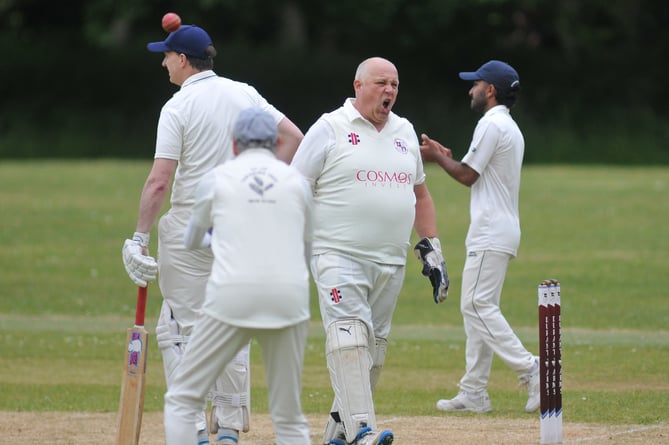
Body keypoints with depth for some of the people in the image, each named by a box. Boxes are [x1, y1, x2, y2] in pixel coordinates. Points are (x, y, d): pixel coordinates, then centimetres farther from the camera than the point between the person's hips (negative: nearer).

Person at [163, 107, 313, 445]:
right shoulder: (296, 181, 12)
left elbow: (192, 241, 26)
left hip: (232, 296, -2)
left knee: (182, 398, 7)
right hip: (289, 298, 2)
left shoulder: (216, 178, 10)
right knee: (289, 416, 10)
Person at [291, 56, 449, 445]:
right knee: (350, 337, -20)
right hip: (339, 256, -6)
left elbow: (420, 194, 25)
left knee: (374, 349, 6)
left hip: (390, 263, 6)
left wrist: (433, 250, 17)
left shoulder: (404, 132, 15)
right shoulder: (330, 129, -2)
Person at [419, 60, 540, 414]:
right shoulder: (510, 128, 20)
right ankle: (474, 393, 9)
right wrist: (448, 158, 18)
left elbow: (468, 176, -11)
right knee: (478, 308, 10)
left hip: (491, 233, -10)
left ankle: (529, 369, -19)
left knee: (478, 305, -13)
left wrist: (437, 157, 3)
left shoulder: (491, 125, -12)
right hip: (501, 230, 10)